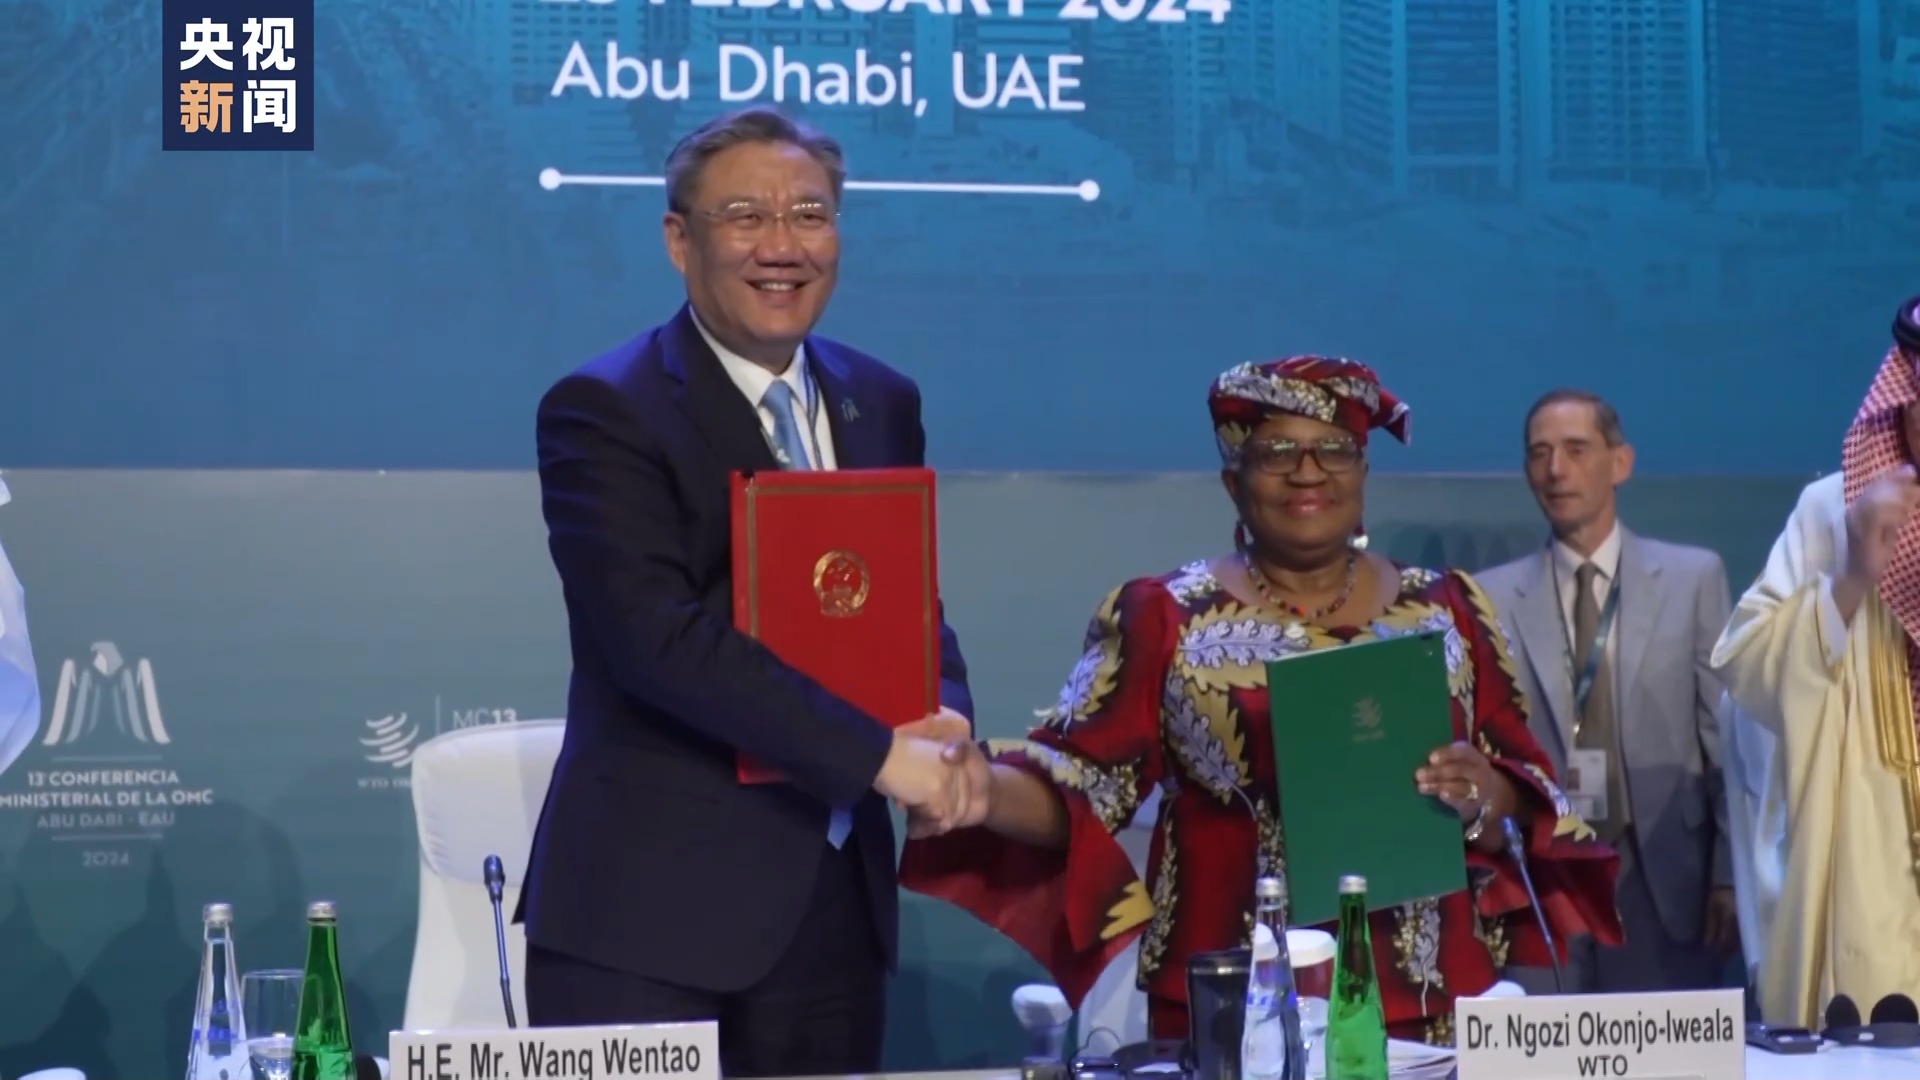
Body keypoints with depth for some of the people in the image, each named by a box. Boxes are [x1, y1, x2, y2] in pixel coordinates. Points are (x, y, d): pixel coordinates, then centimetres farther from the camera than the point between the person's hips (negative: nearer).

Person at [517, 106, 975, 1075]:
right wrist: (877, 753, -21)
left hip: (835, 898, 6)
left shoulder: (881, 404, 12)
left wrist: (943, 717, -7)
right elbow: (656, 632, -20)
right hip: (654, 909, -5)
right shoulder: (602, 411, -8)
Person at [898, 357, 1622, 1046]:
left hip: (1427, 1004, 2)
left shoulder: (1444, 611, 8)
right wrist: (987, 791, -24)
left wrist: (1487, 800, -13)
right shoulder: (1164, 615, 2)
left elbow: (1525, 807, 9)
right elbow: (1081, 781, -4)